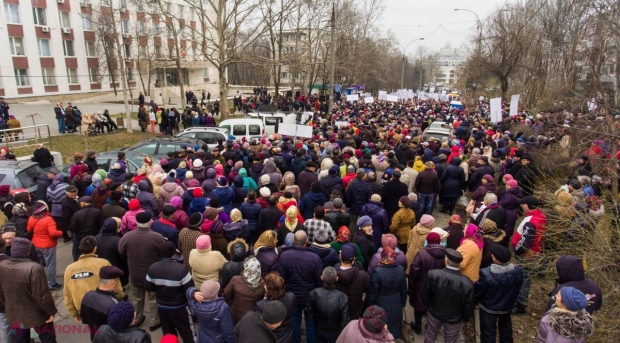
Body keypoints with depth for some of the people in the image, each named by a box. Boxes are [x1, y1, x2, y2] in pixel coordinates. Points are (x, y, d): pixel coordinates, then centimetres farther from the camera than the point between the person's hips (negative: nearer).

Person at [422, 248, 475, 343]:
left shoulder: (433, 274, -28)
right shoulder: (467, 283, -32)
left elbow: (425, 296, -13)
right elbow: (468, 307, -17)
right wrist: (465, 317, 6)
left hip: (434, 312, 1)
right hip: (454, 318, -1)